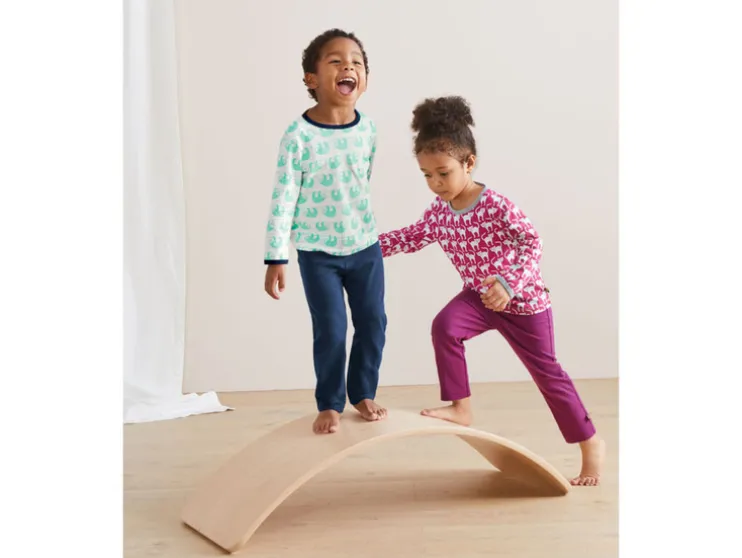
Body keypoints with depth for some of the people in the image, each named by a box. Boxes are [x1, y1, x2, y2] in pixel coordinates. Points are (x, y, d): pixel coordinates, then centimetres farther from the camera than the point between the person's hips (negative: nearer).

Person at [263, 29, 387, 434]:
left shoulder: (368, 128, -4)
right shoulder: (299, 136, -18)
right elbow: (282, 198, -15)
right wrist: (276, 258, -16)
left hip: (365, 246, 4)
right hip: (317, 253, -4)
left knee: (373, 324, 10)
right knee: (330, 331, 1)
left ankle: (363, 394, 30)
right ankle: (329, 404, 21)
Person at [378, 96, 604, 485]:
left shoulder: (496, 206, -25)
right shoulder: (438, 211, -5)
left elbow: (532, 242, -28)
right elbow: (415, 237, 12)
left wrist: (508, 283, -42)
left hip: (523, 300, -5)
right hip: (478, 296, 5)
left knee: (546, 371, 4)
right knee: (444, 326, -24)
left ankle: (591, 443, 22)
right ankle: (460, 409, -10)